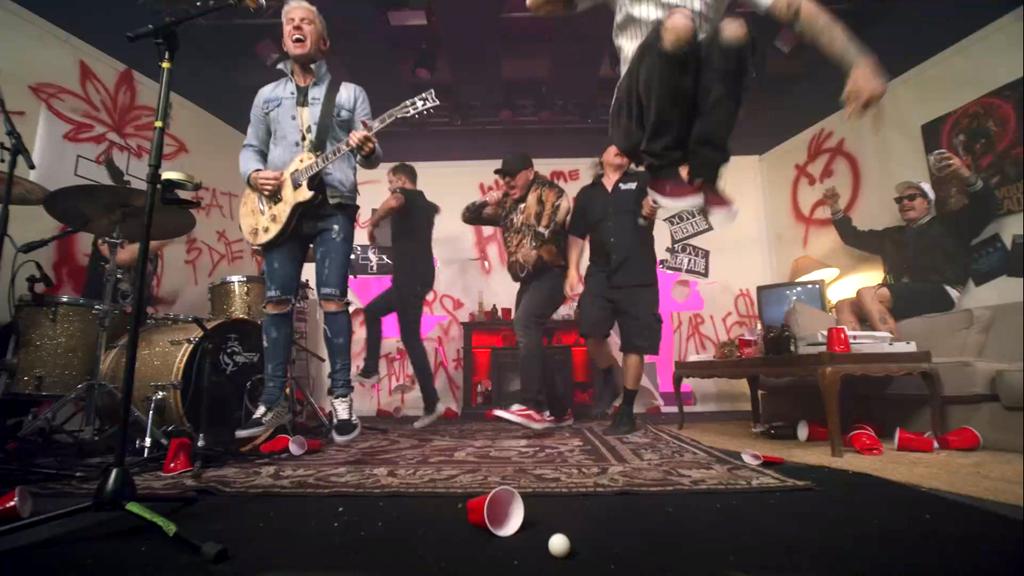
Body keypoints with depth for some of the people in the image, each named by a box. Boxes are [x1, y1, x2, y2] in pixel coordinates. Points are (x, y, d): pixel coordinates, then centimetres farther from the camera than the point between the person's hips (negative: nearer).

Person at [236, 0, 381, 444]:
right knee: (277, 300, 0)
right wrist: (254, 174, -4)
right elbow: (250, 148, 18)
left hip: (334, 207, -3)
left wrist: (367, 151, -19)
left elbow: (372, 158, 5)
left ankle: (341, 398, -2)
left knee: (332, 297, -11)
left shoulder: (350, 93, 11)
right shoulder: (267, 96, 19)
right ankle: (273, 401, 8)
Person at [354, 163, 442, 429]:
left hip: (412, 277, -9)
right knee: (372, 311, 22)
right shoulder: (424, 203, 21)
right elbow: (435, 209, 48)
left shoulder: (406, 195, -5)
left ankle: (431, 405, -1)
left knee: (410, 338, -6)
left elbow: (392, 203, -31)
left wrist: (372, 224, -16)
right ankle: (370, 370, 25)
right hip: (417, 276, 9)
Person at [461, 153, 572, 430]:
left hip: (551, 273, -8)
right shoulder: (507, 206, 18)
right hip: (529, 278, 8)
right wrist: (484, 202, 1)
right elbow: (468, 216, 21)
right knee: (529, 338, 7)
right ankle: (559, 409, 18)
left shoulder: (546, 191, -1)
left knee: (524, 324, -28)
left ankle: (532, 405, -30)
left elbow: (562, 208, -21)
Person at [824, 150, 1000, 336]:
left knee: (867, 294, -31)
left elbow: (987, 206, 3)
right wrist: (835, 208, 21)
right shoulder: (892, 235, 32)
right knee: (843, 306, -20)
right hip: (902, 297, 6)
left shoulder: (948, 224, 17)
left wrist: (965, 175, -14)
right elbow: (853, 237, 33)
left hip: (940, 292, -6)